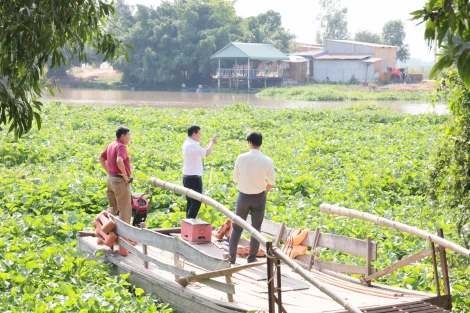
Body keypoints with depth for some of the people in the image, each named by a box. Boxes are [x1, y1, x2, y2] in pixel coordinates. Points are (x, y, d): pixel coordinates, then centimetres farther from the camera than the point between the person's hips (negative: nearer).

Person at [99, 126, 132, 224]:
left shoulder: (111, 145, 11)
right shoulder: (121, 147, -17)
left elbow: (101, 158, 23)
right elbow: (119, 161, -33)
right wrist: (125, 175, -21)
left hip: (110, 179, 9)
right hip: (120, 180, -9)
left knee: (113, 208, 20)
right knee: (125, 209, 0)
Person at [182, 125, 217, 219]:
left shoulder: (187, 143, 13)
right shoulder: (192, 145, -20)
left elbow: (201, 151, 19)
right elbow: (206, 153, -27)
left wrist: (210, 143, 11)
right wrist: (212, 143, -11)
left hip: (188, 177, 10)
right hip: (193, 178, -10)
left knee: (190, 202, 14)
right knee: (196, 202, -6)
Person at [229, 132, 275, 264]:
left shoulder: (241, 158, -11)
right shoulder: (267, 161, -11)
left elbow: (235, 178, -2)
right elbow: (271, 183, -4)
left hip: (243, 196, 0)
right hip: (259, 197, 0)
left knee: (237, 227, 12)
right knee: (256, 228, 10)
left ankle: (232, 256, 15)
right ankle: (252, 258, 12)